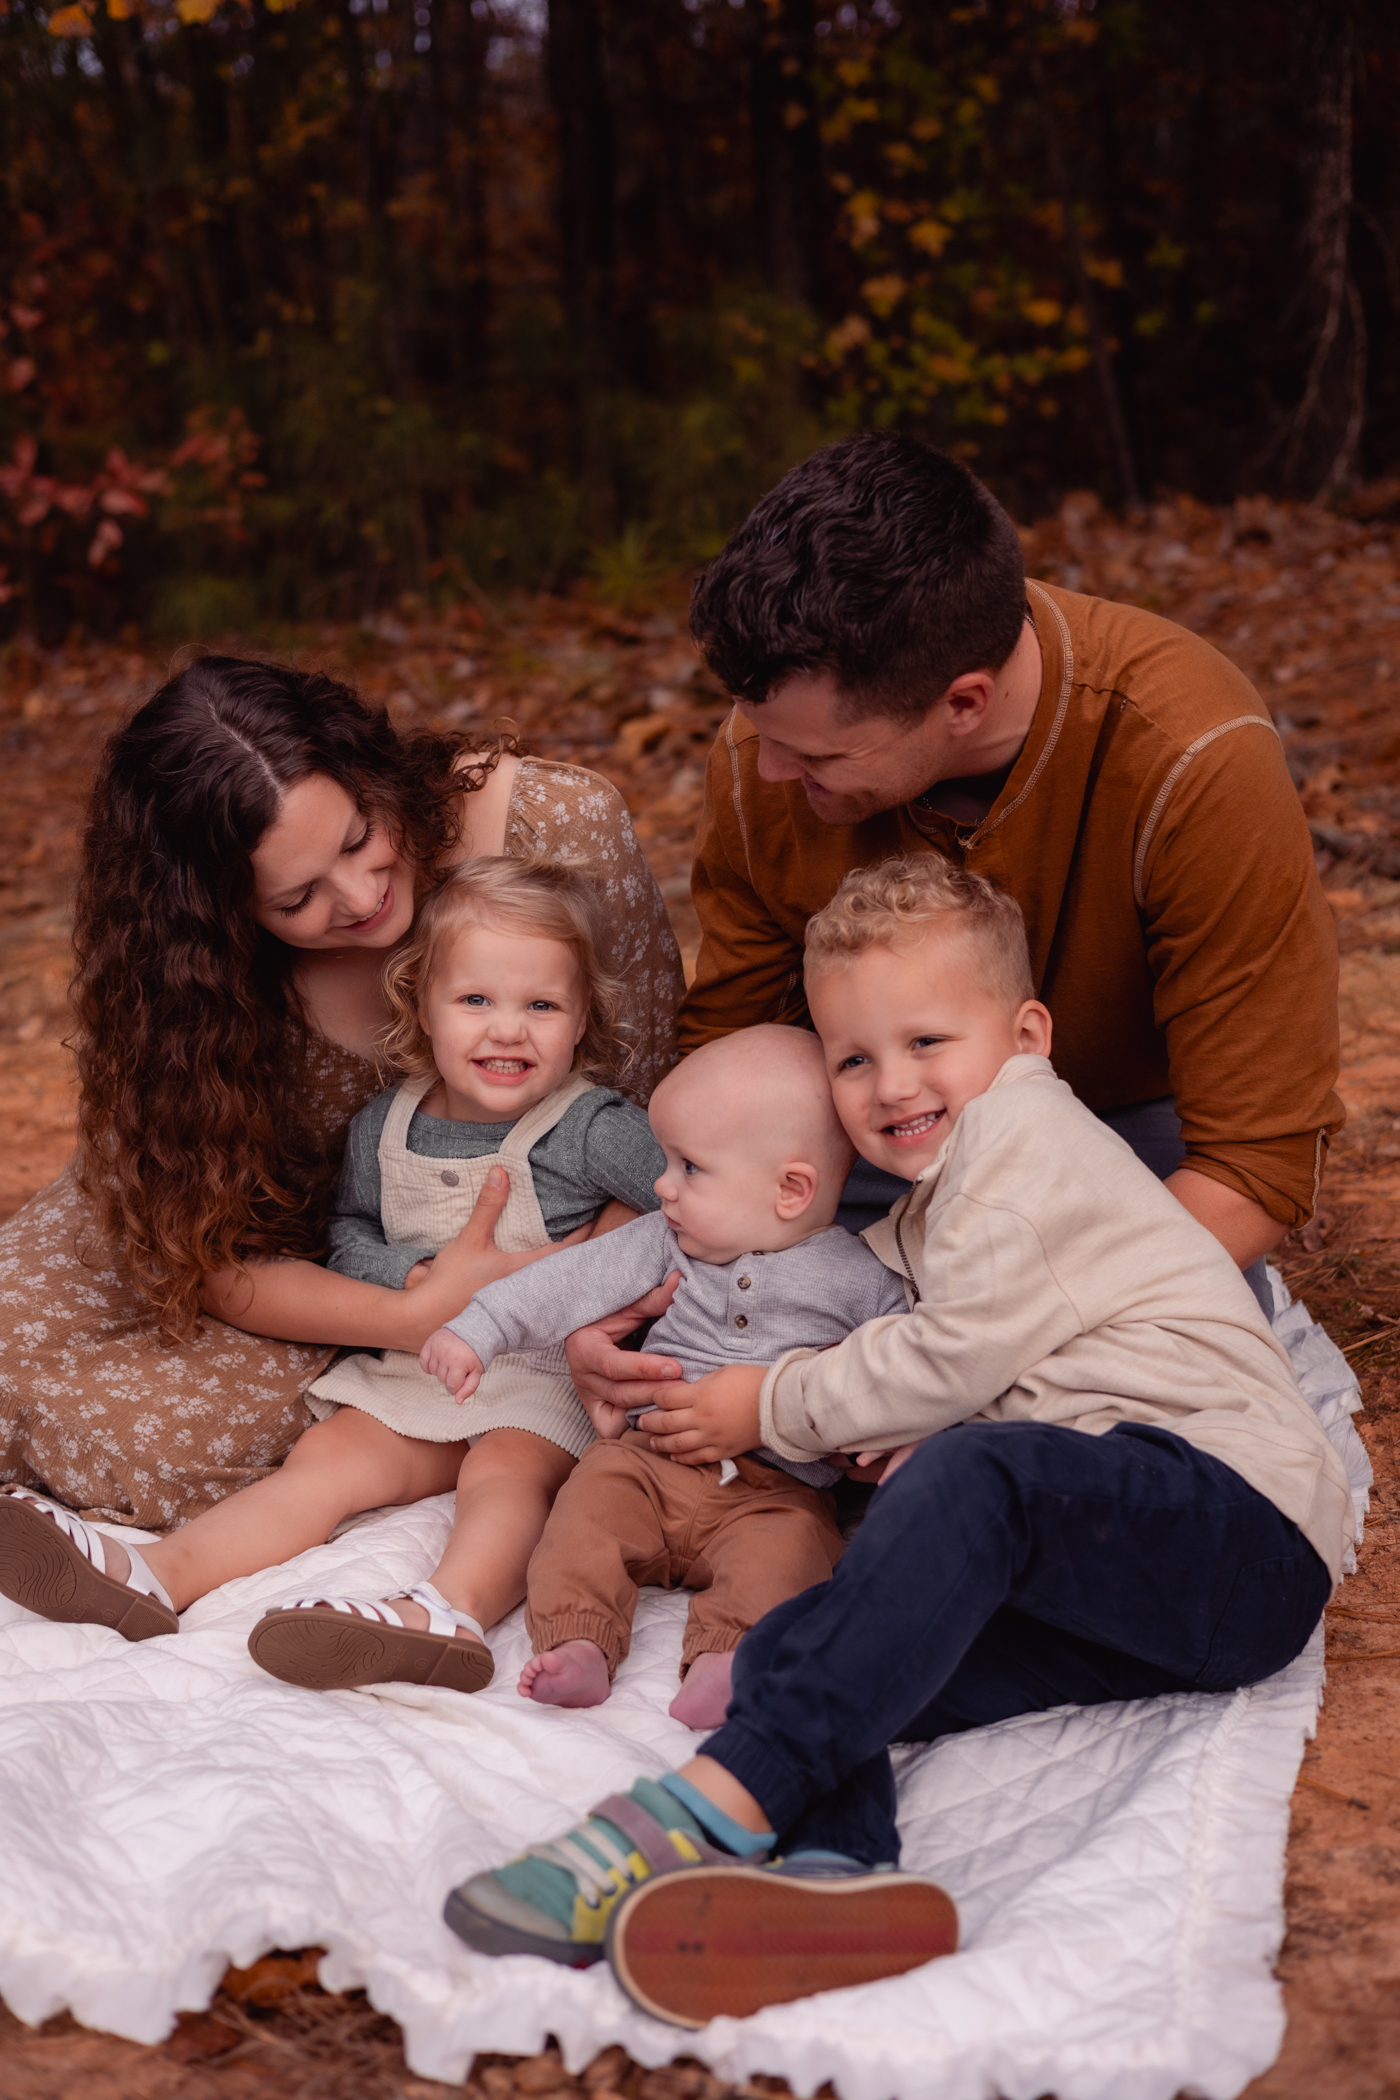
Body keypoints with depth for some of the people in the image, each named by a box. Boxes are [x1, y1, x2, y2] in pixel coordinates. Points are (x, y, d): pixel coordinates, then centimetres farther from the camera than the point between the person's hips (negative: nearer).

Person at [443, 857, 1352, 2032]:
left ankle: (722, 1804, -42)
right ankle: (840, 1869, -42)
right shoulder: (922, 1222, 28)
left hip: (1236, 1508, -8)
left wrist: (775, 1408, 0)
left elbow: (962, 1358, -9)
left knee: (976, 1473, -36)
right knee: (794, 1649, -13)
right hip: (1109, 1587, 8)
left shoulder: (1024, 1125, -1)